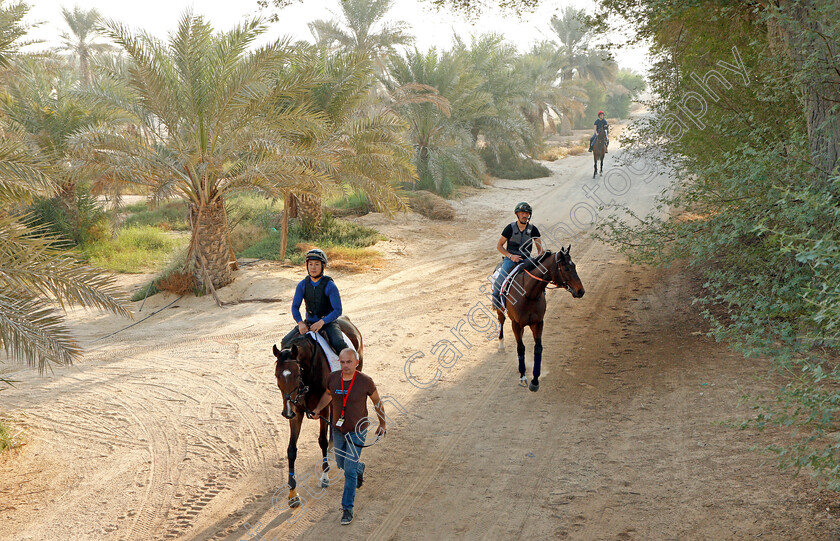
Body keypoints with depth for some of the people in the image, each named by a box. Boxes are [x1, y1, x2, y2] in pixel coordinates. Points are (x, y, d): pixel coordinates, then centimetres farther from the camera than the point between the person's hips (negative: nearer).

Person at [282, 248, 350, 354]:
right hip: (308, 322, 4)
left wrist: (321, 322, -30)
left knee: (338, 344, -31)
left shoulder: (330, 286, -14)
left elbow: (337, 310, -17)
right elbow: (295, 307, 0)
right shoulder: (302, 285, -3)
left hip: (328, 322, -4)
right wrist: (300, 323, -18)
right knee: (286, 342, -8)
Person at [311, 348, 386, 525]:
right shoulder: (333, 378, -11)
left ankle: (347, 509, 5)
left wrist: (382, 424, 5)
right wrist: (318, 409, 0)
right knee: (341, 463, 22)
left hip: (357, 432, -4)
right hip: (338, 430, 4)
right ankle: (360, 468, 56)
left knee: (349, 471, -7)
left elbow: (377, 402, -4)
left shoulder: (365, 381, -21)